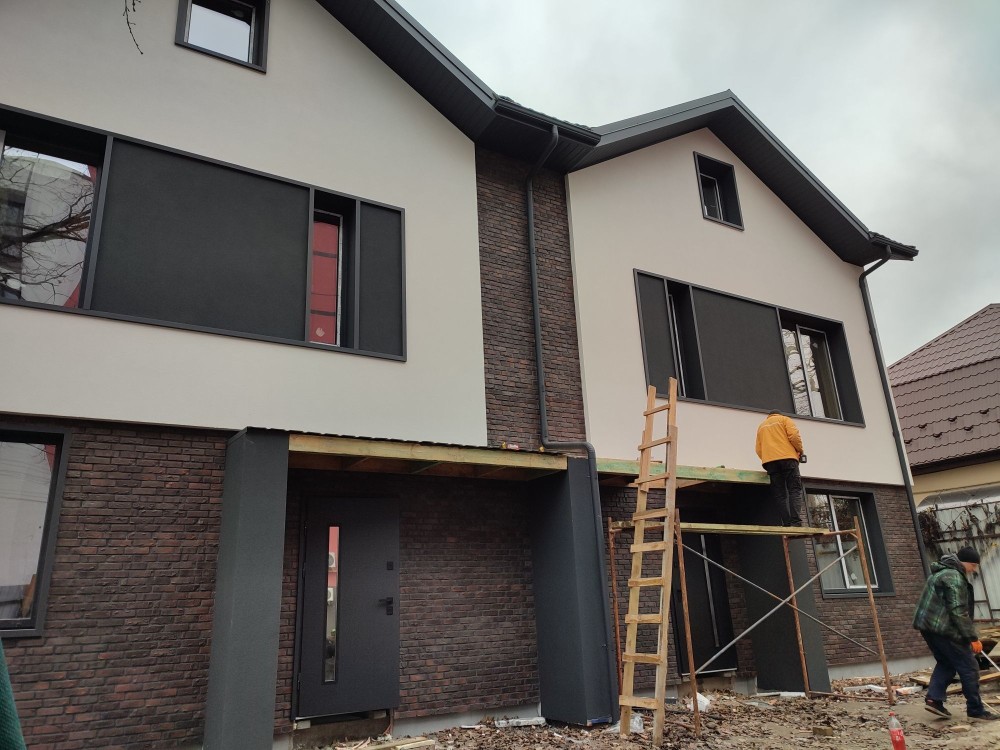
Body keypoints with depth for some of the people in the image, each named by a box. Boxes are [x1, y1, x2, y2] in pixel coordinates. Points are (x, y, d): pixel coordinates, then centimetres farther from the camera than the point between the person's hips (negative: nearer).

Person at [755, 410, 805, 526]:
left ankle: (786, 524, -12)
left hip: (769, 461, 3)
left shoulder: (761, 426, 26)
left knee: (779, 494, 0)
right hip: (787, 458, -3)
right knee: (794, 490, -5)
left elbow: (759, 449, 15)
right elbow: (794, 436, -4)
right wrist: (800, 450, 9)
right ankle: (795, 522, -20)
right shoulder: (784, 419, 14)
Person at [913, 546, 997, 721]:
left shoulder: (942, 573, 19)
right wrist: (973, 637, -17)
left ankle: (933, 698, 9)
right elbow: (959, 612, -20)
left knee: (946, 663, 18)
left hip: (928, 626, 10)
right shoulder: (954, 577, -15)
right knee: (969, 667, 2)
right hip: (943, 628, -10)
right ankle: (976, 710, 9)